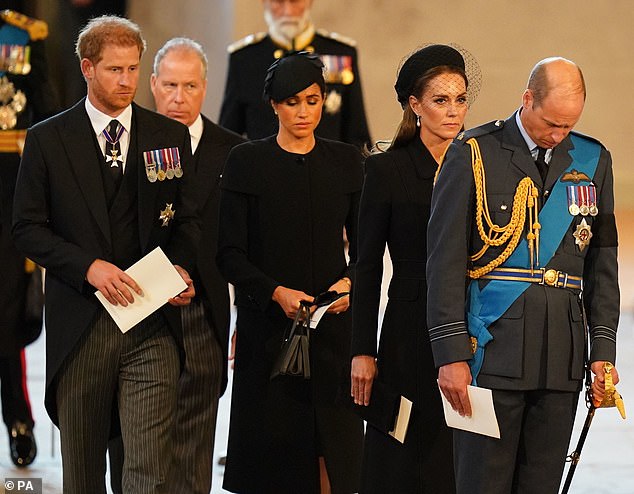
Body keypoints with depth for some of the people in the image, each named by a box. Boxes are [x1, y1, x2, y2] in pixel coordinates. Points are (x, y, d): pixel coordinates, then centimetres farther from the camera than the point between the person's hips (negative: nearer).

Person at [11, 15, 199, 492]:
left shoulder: (170, 136, 9)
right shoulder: (48, 140, 3)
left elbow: (187, 218, 15)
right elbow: (27, 228, 1)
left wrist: (180, 268, -6)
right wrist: (89, 267, -13)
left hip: (152, 325, 0)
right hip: (79, 324, 0)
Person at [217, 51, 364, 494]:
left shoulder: (346, 162, 8)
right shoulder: (247, 162, 0)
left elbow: (363, 245, 12)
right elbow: (230, 253, -2)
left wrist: (349, 282, -9)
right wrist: (276, 292, -16)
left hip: (332, 325, 2)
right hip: (268, 326, -2)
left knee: (332, 457, -2)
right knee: (272, 456, -2)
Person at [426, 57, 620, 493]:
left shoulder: (593, 160, 11)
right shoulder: (473, 155, -1)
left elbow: (602, 263, 14)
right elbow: (445, 261, -3)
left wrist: (603, 349, 6)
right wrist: (451, 353, -9)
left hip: (562, 357, 4)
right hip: (492, 354, -4)